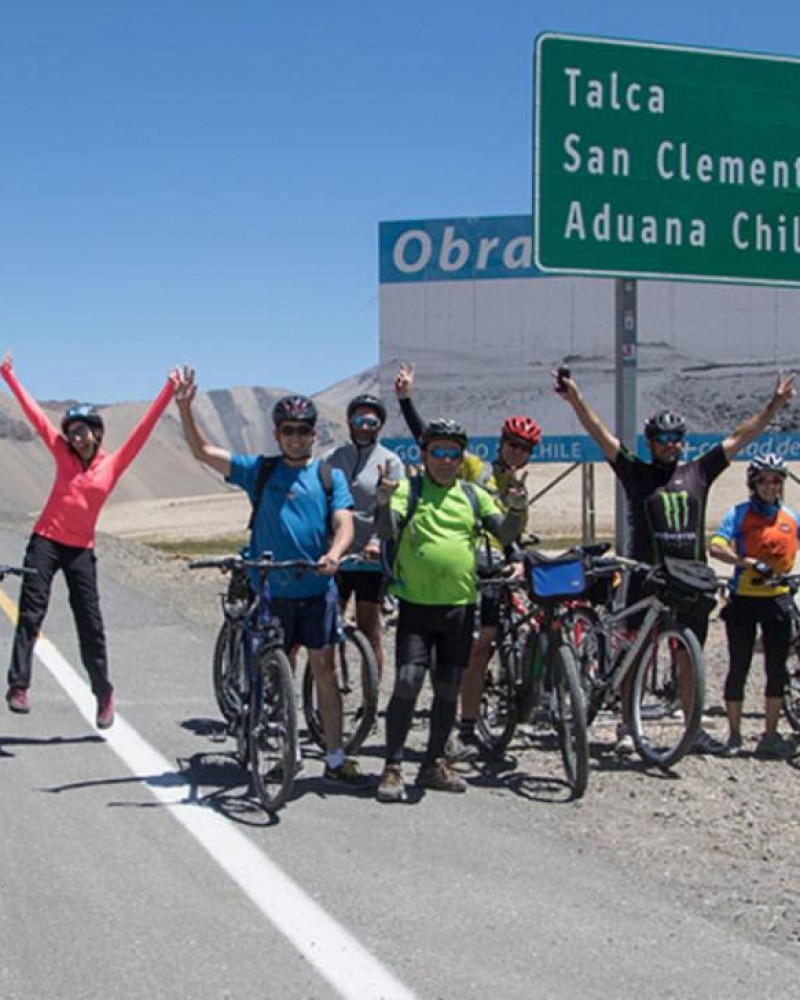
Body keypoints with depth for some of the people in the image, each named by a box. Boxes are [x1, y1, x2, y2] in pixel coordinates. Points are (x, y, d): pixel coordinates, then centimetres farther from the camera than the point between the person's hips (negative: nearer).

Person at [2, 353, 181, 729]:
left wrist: (169, 390, -1)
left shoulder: (113, 464, 3)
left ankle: (104, 693, 15)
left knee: (90, 624, 3)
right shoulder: (63, 455, 5)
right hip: (46, 542, 0)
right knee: (31, 613, -8)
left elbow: (144, 428, 1)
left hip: (80, 550, 0)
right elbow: (35, 415, 5)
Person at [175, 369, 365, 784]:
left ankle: (335, 758, 3)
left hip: (317, 589, -1)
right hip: (271, 590, 1)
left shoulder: (330, 476, 5)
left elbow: (343, 523, -6)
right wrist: (185, 407, -12)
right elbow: (202, 451, 2)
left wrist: (334, 554, -27)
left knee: (323, 668, -2)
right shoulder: (259, 470, 6)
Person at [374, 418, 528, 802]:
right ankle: (392, 767, -4)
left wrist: (516, 509, -16)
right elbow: (388, 530, -14)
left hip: (460, 607, 4)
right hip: (416, 605, -4)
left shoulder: (473, 495, 11)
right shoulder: (409, 489, 1)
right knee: (407, 684, -12)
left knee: (448, 689, 11)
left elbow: (504, 535, 4)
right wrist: (384, 501, -34)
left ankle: (434, 763, 24)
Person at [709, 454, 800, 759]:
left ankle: (770, 736, 12)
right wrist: (748, 562, -29)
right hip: (744, 600, -3)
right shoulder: (740, 513, -5)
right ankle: (734, 736, 13)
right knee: (739, 668, 3)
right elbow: (716, 547, -19)